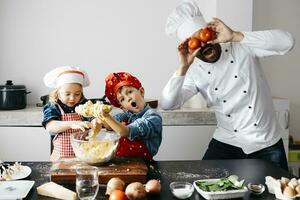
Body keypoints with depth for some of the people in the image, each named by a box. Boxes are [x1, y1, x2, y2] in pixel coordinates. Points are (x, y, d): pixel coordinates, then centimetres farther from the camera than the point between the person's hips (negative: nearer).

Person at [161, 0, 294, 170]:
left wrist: (235, 36, -28)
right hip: (227, 143, 1)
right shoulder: (194, 73, -5)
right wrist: (183, 67, -26)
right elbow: (167, 104, -15)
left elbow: (287, 41, -23)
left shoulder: (243, 47, -9)